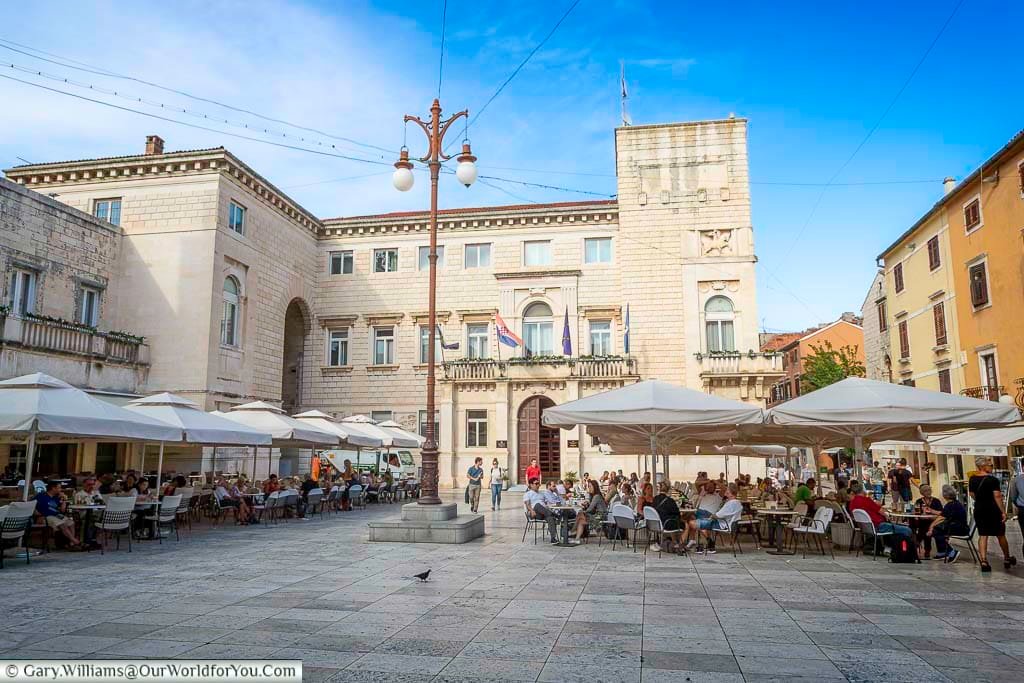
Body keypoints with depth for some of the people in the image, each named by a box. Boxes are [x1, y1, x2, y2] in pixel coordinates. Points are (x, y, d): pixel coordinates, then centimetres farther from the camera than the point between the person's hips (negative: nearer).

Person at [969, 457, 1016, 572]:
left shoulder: (972, 480, 4)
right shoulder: (993, 480, -14)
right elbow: (997, 497, -18)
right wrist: (1003, 512, -15)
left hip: (979, 510, 4)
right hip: (993, 510, -4)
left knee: (982, 535, 4)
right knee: (1000, 535, 14)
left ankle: (984, 561, -6)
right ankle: (1007, 559, 32)